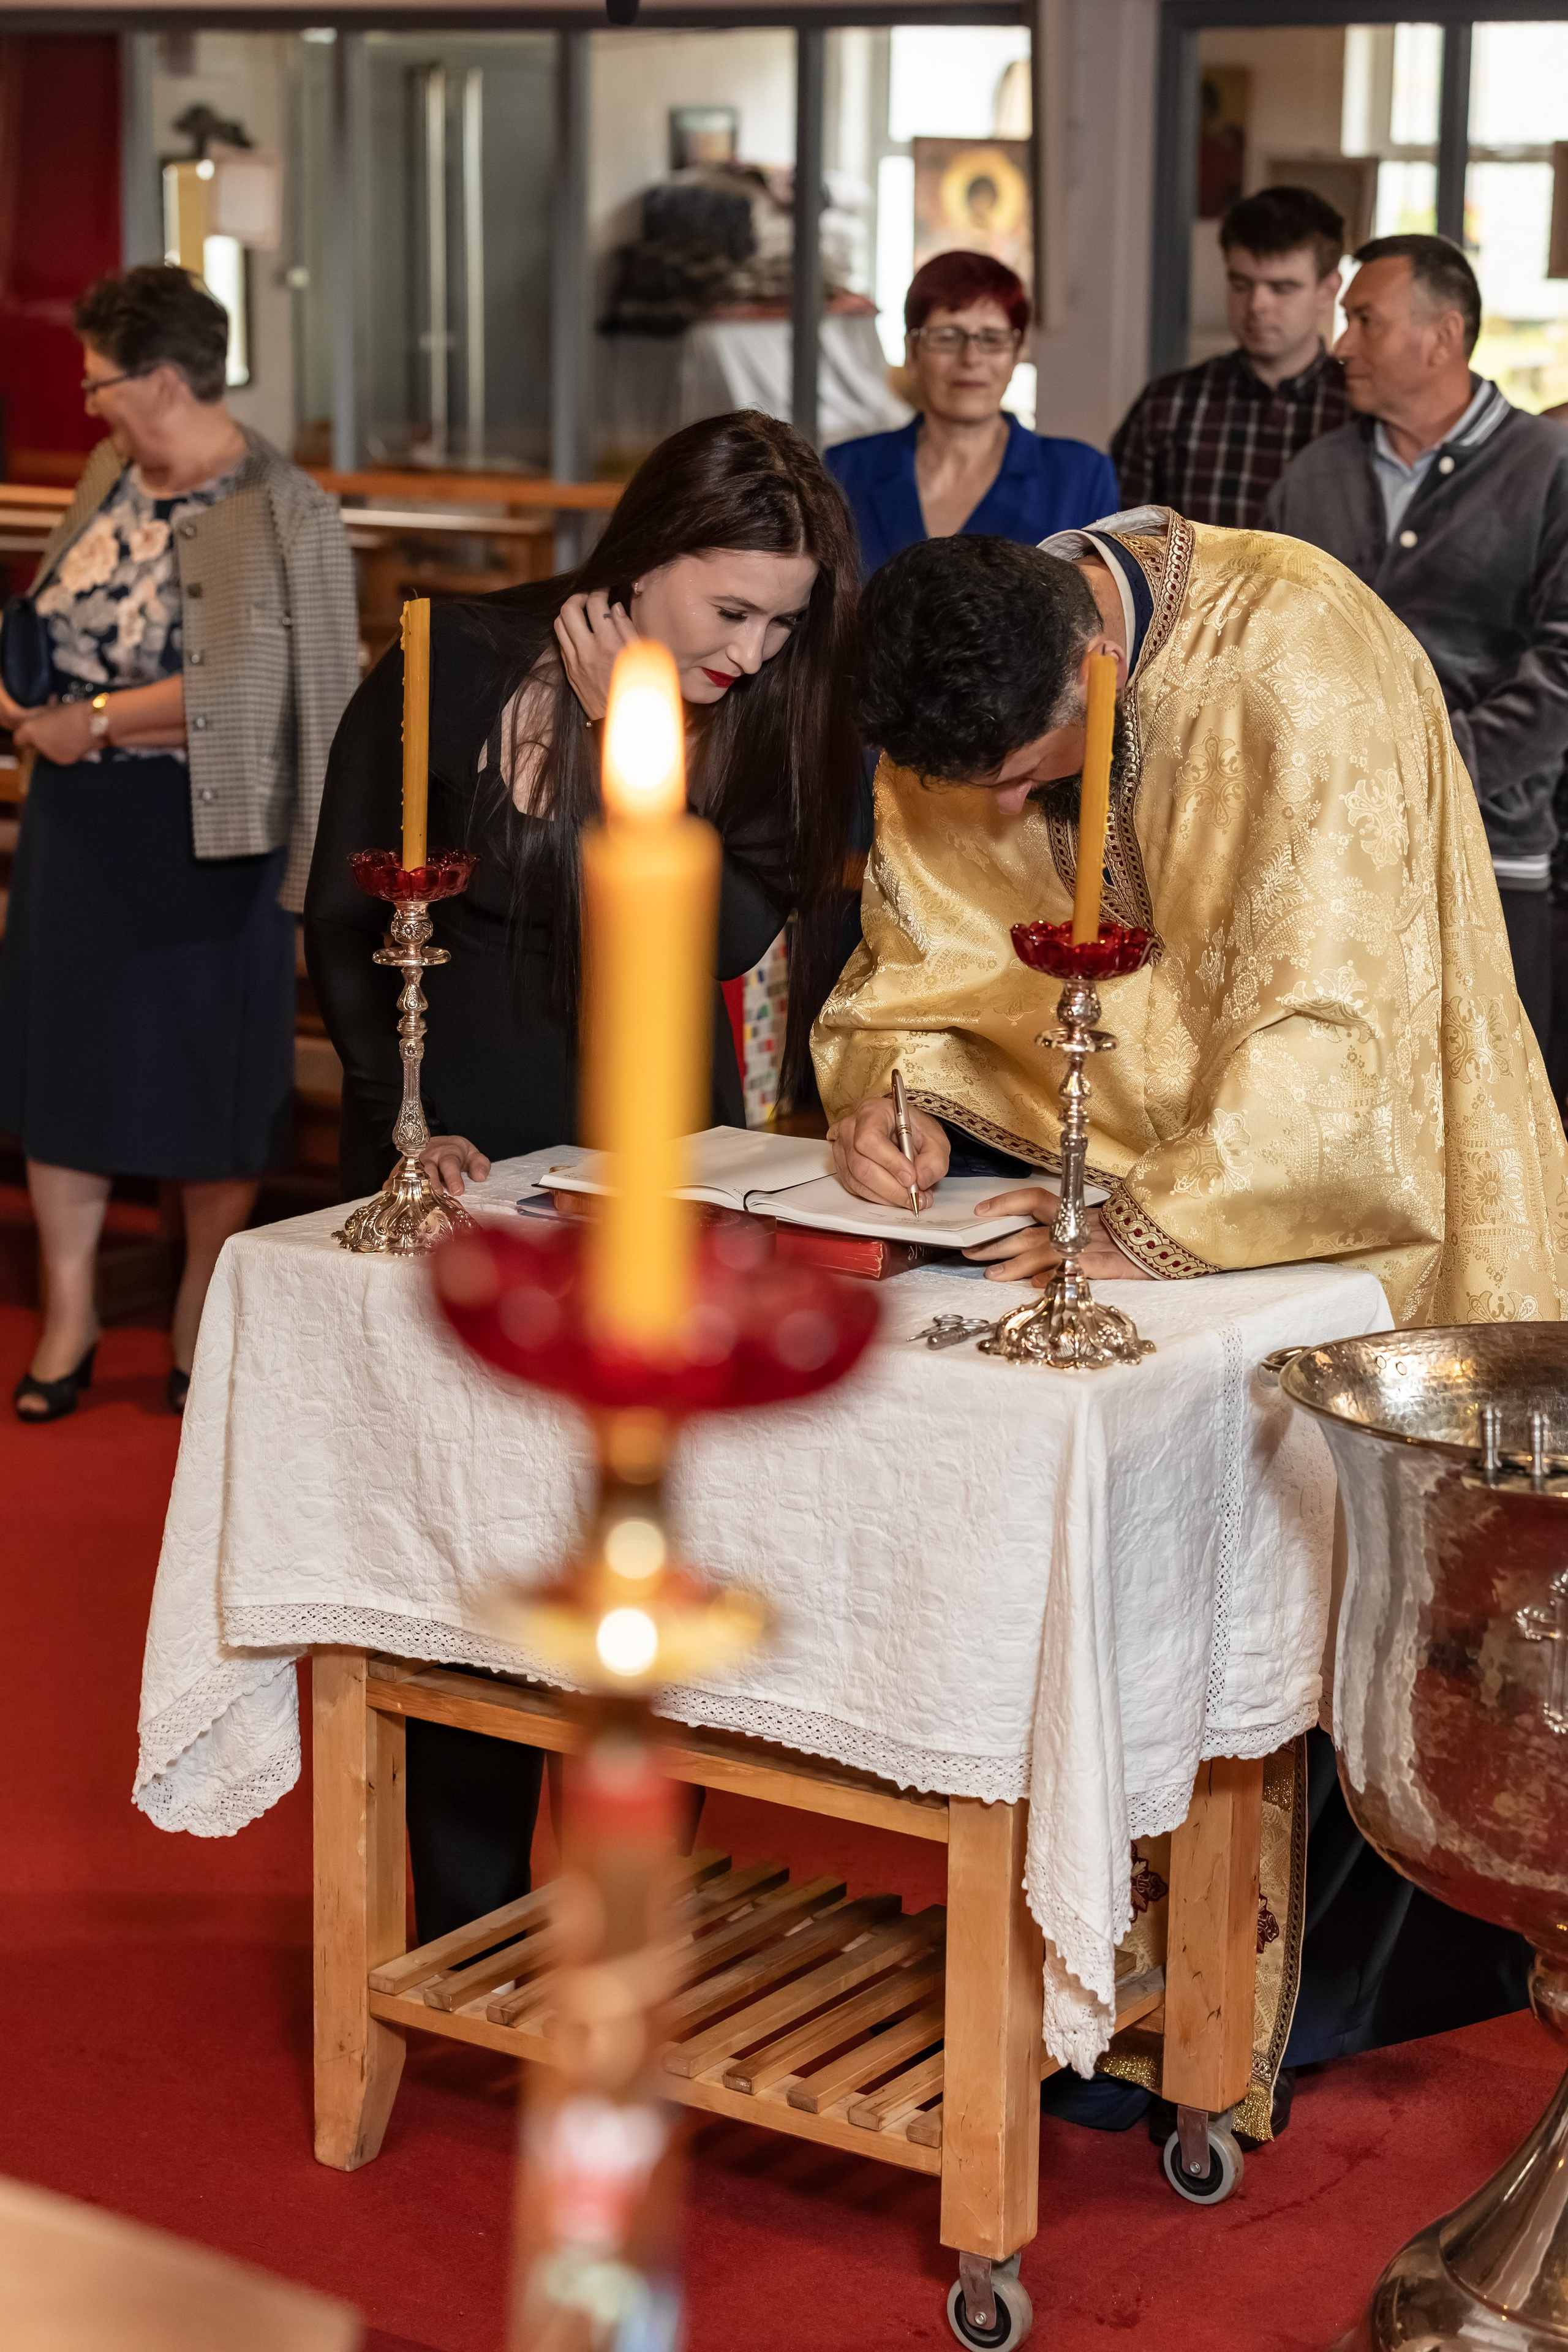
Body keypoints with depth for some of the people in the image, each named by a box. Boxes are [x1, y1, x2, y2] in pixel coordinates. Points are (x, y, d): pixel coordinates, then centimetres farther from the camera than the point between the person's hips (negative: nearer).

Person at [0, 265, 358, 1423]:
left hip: (206, 835, -6)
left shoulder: (286, 515, -15)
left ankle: (203, 1326, 20)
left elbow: (228, 688, -23)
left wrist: (96, 720, -20)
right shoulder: (110, 474, 7)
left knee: (211, 1078, 5)